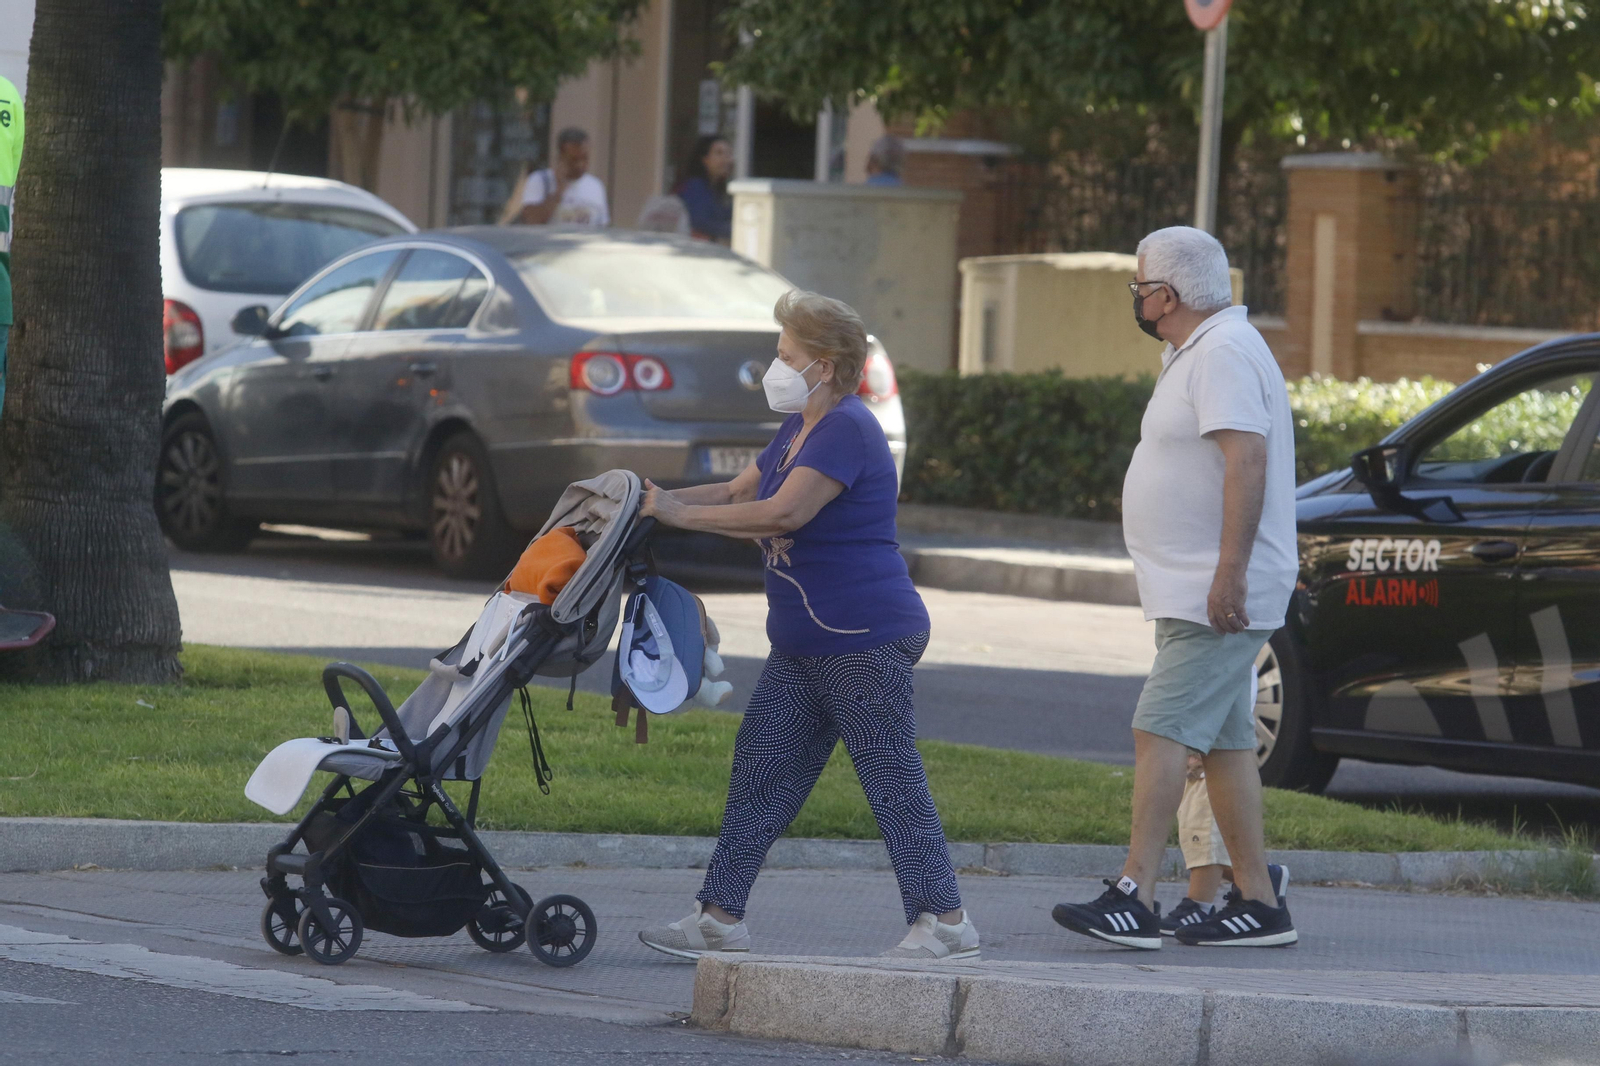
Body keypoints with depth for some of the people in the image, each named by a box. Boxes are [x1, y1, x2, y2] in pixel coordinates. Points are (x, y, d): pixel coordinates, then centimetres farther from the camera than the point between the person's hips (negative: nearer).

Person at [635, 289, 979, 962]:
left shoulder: (846, 429, -16)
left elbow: (785, 512, -26)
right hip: (804, 649, 10)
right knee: (759, 773, 7)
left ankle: (945, 920, -1)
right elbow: (740, 495, 23)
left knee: (894, 782, -6)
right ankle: (720, 918, 9)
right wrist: (659, 498, 9)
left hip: (865, 640, -10)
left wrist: (682, 514, -21)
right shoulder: (800, 430, 18)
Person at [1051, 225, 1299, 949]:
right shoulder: (1199, 353, 19)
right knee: (1224, 742, 11)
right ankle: (1258, 902, 14)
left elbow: (1246, 461, -26)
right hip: (1195, 593, 11)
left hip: (1218, 598, -11)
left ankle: (1134, 898, -22)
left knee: (1161, 732, -16)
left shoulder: (1224, 354, -16)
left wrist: (1229, 574, -30)